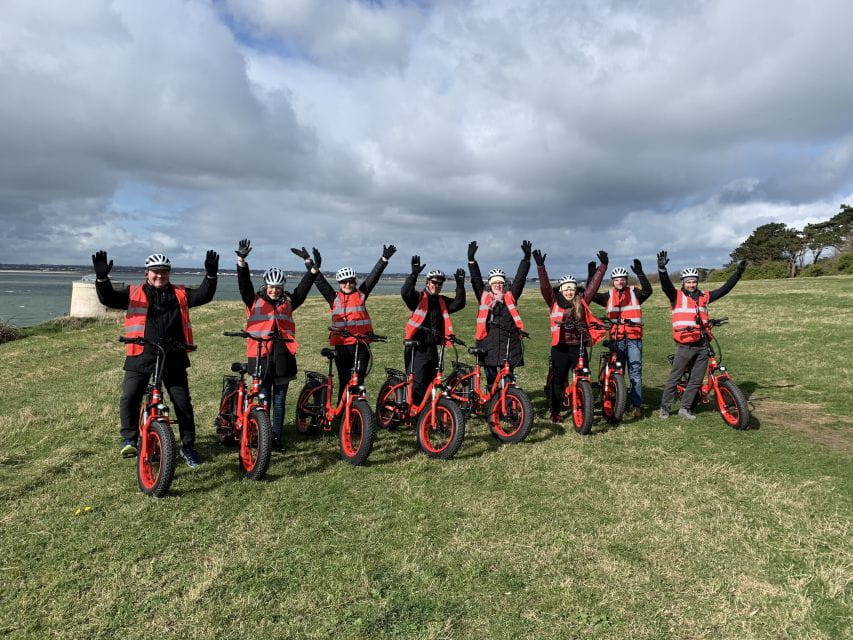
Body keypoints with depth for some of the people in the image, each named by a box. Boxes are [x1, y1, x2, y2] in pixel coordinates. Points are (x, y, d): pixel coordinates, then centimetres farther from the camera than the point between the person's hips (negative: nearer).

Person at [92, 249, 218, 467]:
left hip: (173, 358, 1)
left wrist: (211, 275, -14)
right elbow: (109, 299, -4)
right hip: (141, 357, -1)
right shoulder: (133, 293, 8)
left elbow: (203, 296, 1)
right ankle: (130, 439, 8)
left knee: (183, 402, 6)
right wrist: (102, 278, -21)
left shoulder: (180, 294, 11)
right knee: (129, 399, -12)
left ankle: (188, 446, 18)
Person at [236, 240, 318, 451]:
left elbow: (304, 287, 3)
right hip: (261, 355, -2)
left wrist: (311, 266, -9)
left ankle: (278, 437, 22)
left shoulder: (288, 302, 11)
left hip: (283, 356, 2)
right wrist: (241, 259, -21)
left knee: (279, 400, 11)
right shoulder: (255, 301, 5)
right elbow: (244, 283, -8)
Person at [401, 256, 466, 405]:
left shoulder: (442, 302, 13)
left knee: (431, 383, 14)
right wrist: (414, 274, -34)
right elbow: (405, 293, -23)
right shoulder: (419, 298, -4)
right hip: (416, 348, -6)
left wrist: (460, 285, -12)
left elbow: (459, 304, 0)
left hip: (432, 347, 6)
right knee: (417, 384, -10)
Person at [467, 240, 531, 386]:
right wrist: (471, 259, -10)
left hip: (509, 343, 0)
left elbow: (520, 279, 2)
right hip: (488, 343, 0)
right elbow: (476, 279, 0)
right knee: (491, 381, 8)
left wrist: (526, 258, -6)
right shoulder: (484, 297, 9)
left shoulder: (510, 297, 10)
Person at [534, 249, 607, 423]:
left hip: (579, 347, 2)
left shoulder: (582, 302, 8)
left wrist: (603, 266, -1)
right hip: (560, 348, -1)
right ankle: (555, 412, 18)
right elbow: (545, 286, -8)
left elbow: (593, 285, 4)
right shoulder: (554, 303, 2)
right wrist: (540, 266, -19)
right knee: (558, 381, 8)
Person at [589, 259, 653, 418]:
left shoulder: (634, 293, 5)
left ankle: (636, 405, 2)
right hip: (616, 338, 2)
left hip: (634, 338, -1)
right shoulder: (608, 296, 9)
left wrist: (640, 273, -24)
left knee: (635, 372, -2)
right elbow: (591, 295, -4)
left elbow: (647, 291, -14)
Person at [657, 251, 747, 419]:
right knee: (674, 378, 1)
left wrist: (738, 272, 11)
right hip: (685, 346, -5)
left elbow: (724, 289, 15)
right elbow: (666, 285, -19)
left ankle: (685, 408, 20)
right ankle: (664, 407, 11)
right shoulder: (677, 296, -3)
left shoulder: (704, 297, 11)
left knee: (696, 379, 9)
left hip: (702, 345, 5)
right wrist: (662, 268, -35)